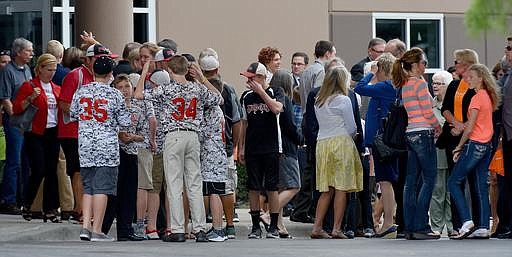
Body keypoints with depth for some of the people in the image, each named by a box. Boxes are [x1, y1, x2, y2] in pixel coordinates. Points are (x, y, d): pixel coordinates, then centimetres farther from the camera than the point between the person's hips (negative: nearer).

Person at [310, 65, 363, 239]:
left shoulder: (318, 101, 11)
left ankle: (317, 228, 4)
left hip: (322, 144, 6)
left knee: (327, 189, 9)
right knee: (341, 188, -3)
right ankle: (336, 229, -6)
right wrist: (349, 137, 17)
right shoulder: (343, 100, -6)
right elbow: (351, 127, -4)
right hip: (341, 143, -6)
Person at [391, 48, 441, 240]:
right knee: (429, 179, -5)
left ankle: (410, 227, 6)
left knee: (411, 181, 7)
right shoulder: (419, 83, -10)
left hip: (409, 134, 8)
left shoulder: (403, 85, 14)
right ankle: (420, 227, -10)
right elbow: (428, 112, -12)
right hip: (422, 132, -8)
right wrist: (438, 128, 5)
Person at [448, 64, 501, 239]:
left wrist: (459, 147, -4)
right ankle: (483, 228, 4)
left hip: (475, 144, -9)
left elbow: (470, 127, -14)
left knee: (454, 182, -2)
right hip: (487, 145, 9)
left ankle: (467, 221, -13)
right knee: (481, 187, 8)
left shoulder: (477, 98, -13)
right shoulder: (489, 96, 12)